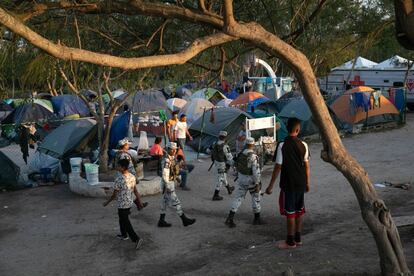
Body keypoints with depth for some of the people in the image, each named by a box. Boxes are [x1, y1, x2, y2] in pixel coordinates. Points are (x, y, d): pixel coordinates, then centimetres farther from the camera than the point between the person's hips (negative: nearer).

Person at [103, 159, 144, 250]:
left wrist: (107, 202, -2)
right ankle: (124, 235, 42)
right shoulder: (132, 177, -4)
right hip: (130, 203, 8)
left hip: (122, 204, -7)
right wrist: (140, 201, 11)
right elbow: (135, 190, 4)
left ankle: (136, 239, -5)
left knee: (126, 223, 2)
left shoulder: (119, 179, -25)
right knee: (122, 218, 27)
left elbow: (114, 194, -16)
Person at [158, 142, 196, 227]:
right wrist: (168, 187, -23)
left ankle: (161, 221, 20)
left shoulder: (172, 158, 8)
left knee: (165, 202, 13)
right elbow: (165, 175, -24)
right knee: (175, 202, -2)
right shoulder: (166, 160, -22)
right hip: (168, 184, -10)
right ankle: (184, 220, 5)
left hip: (171, 182, 10)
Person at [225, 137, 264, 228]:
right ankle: (257, 219, 25)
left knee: (238, 198, 7)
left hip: (241, 178, 6)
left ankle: (230, 218, -3)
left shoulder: (241, 154, 0)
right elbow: (256, 171, -23)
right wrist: (257, 184, -18)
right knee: (256, 198, 13)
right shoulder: (253, 156, -21)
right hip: (251, 180, -6)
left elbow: (237, 166, 12)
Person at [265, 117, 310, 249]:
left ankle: (290, 241, 11)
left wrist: (271, 186, -7)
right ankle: (298, 238, 25)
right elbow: (307, 165, 4)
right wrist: (308, 183, 16)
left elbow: (278, 167, -14)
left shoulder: (282, 145, -14)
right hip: (301, 183, 5)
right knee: (299, 211, 15)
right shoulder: (303, 145, -2)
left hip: (288, 184, -5)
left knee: (290, 212, 3)